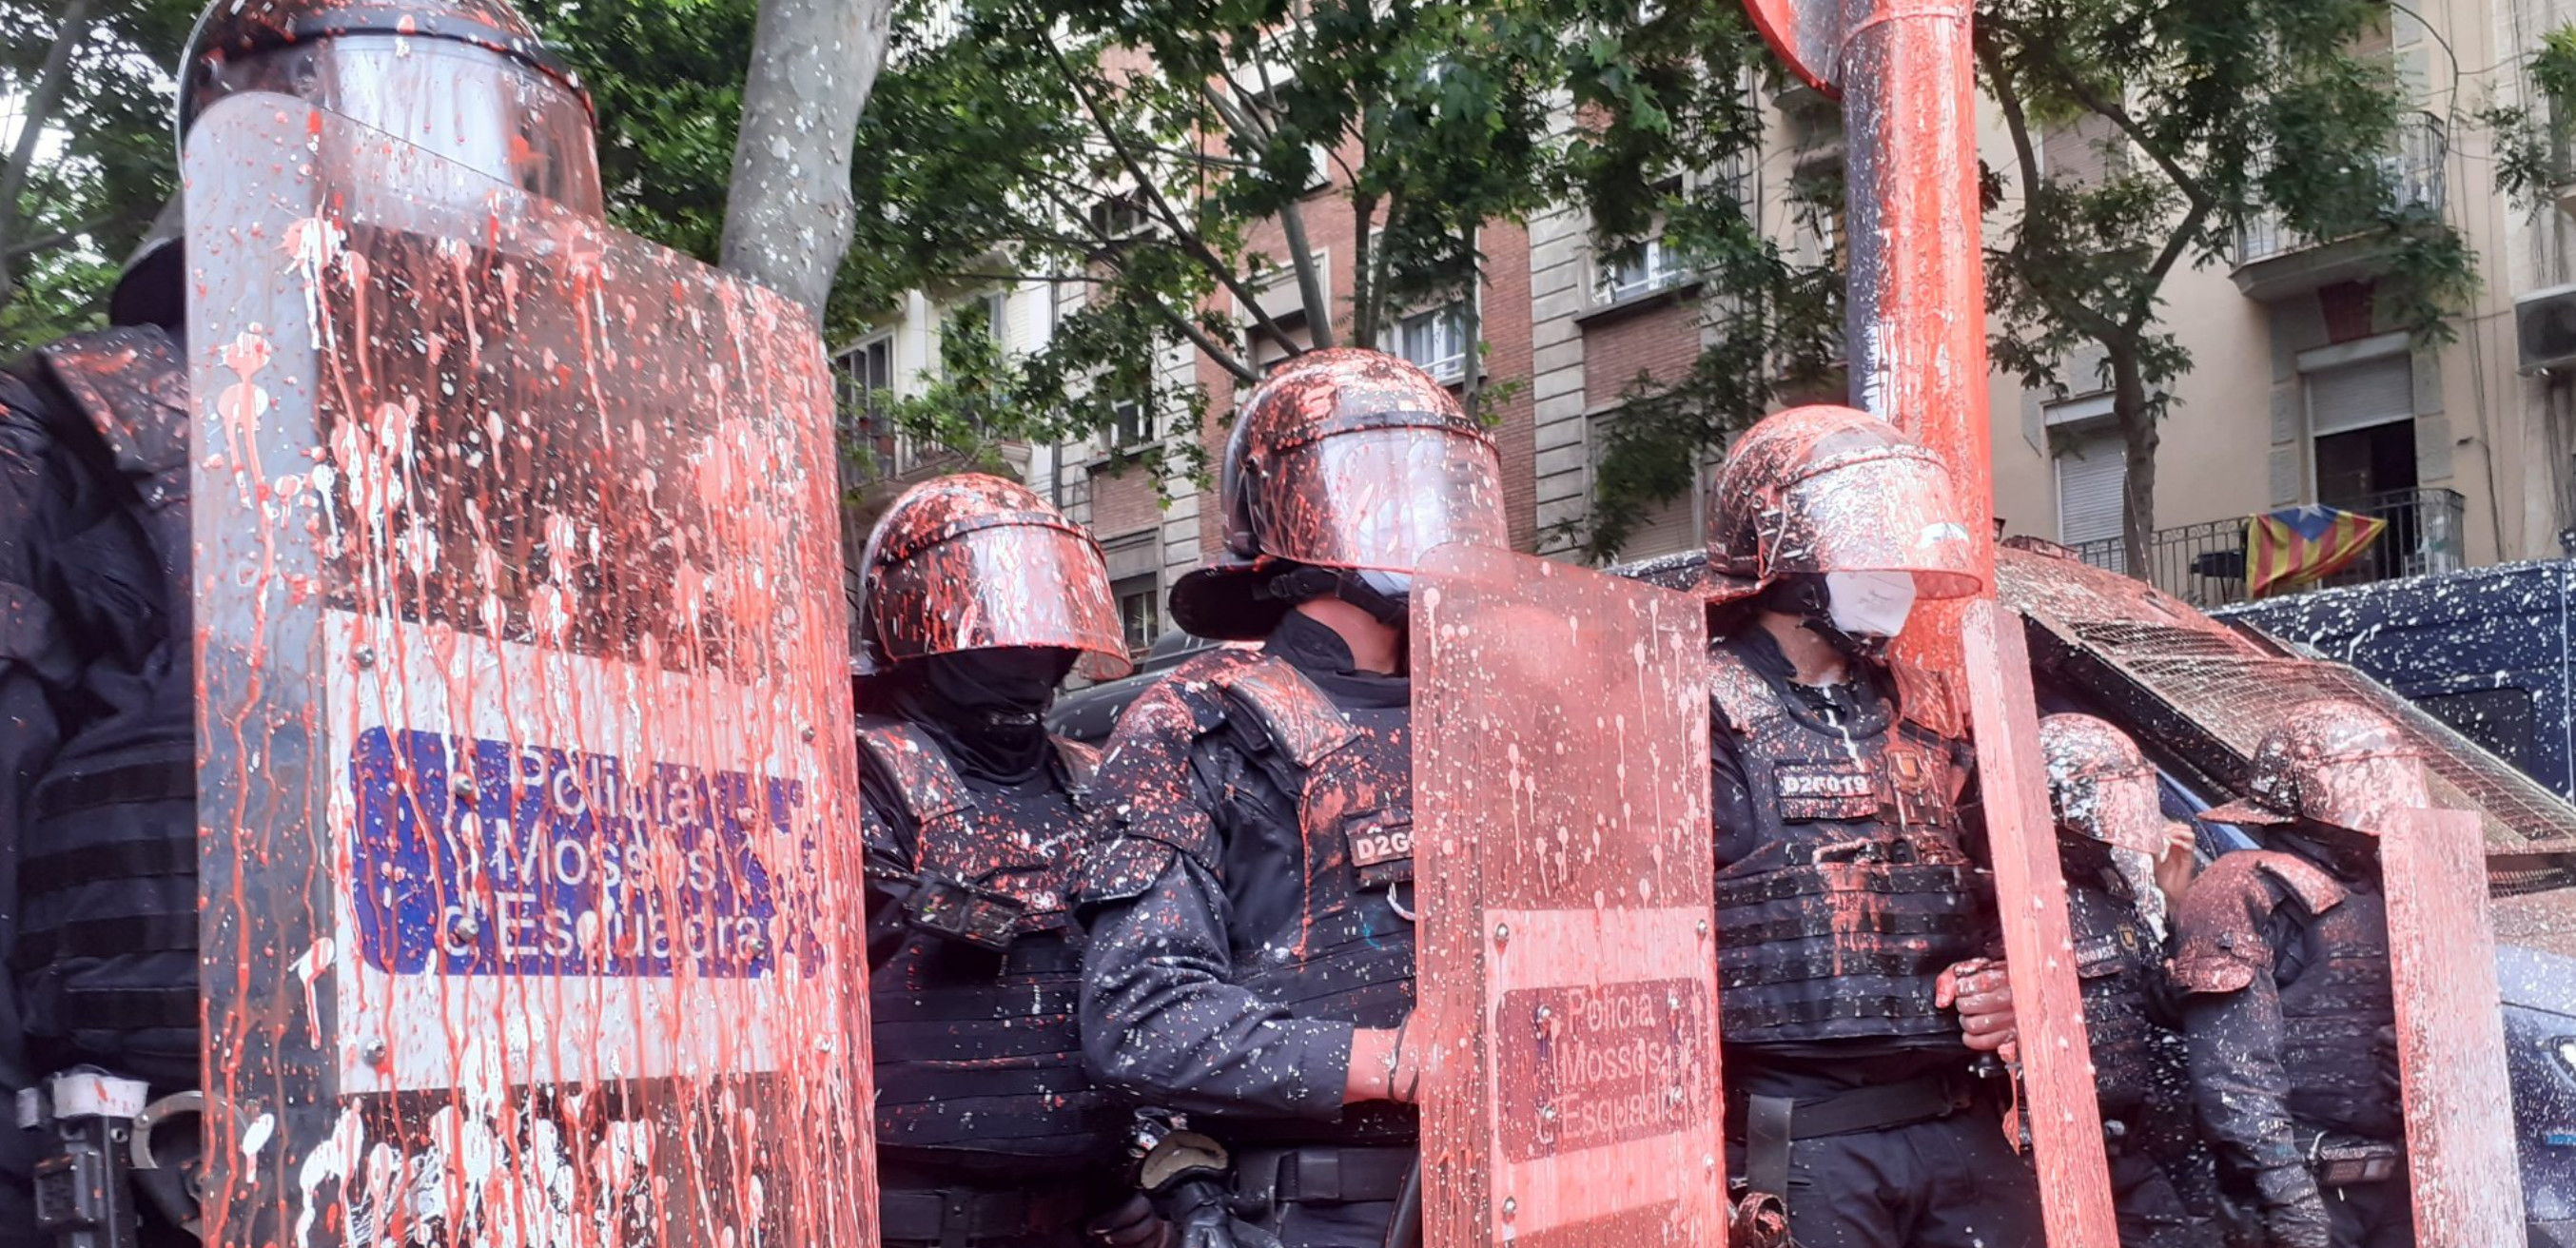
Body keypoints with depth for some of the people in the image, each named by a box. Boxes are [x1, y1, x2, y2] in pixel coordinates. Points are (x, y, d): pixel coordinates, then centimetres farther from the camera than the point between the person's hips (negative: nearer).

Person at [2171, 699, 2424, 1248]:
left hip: (2396, 1179, 8)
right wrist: (2287, 1194, -23)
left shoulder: (2378, 891, 16)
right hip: (2311, 1185, -8)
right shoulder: (2250, 896, -10)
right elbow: (2231, 1066, -19)